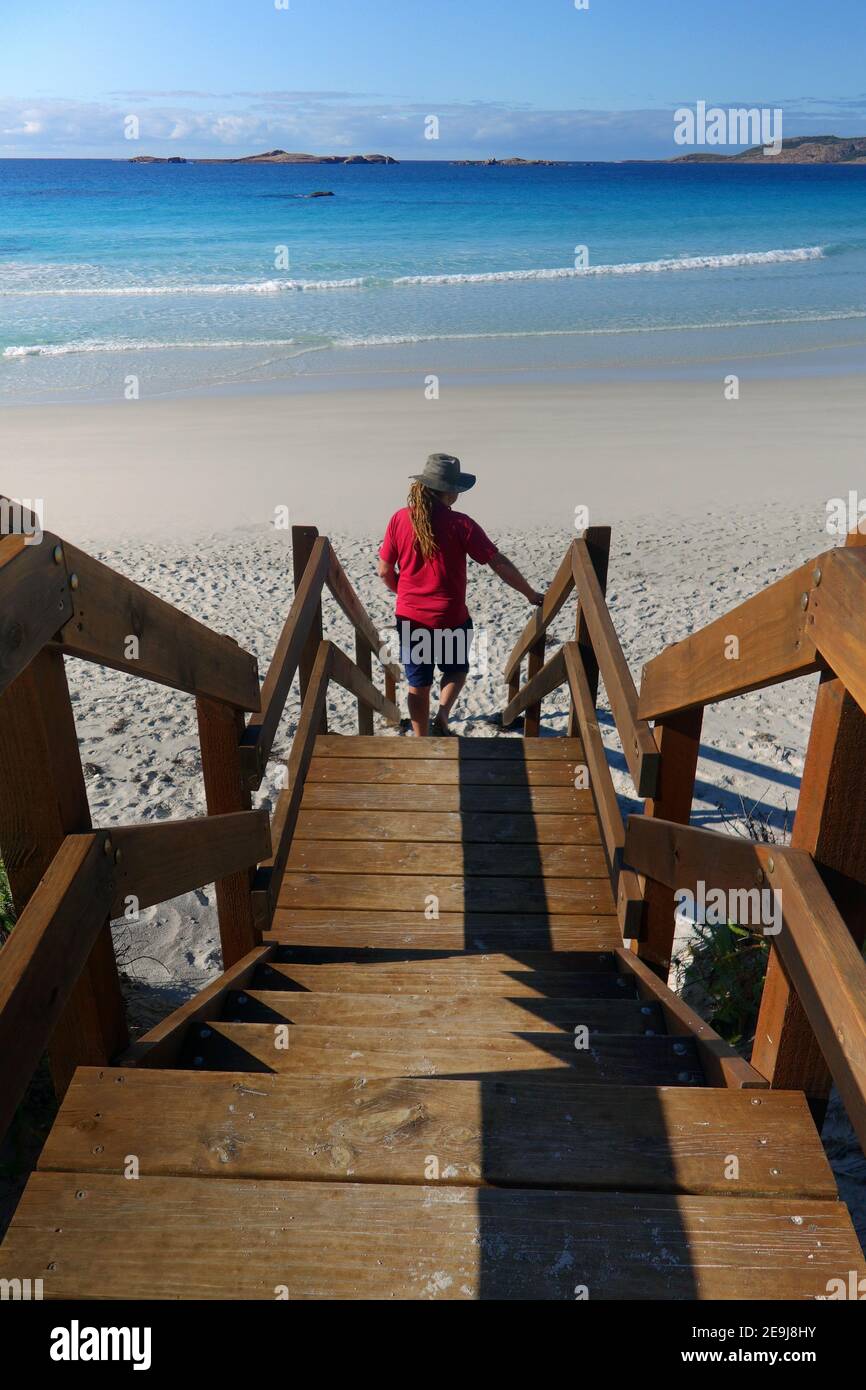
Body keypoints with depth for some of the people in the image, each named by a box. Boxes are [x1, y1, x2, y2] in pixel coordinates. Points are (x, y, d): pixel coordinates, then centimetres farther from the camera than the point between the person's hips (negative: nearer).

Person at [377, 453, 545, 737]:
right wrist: (531, 594, 1)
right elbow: (500, 565, -11)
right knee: (456, 670, 25)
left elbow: (384, 571, 1)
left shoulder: (399, 519, -5)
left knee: (418, 683, 18)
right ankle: (442, 718, 4)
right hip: (450, 620, -2)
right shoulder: (459, 523, -13)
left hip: (410, 618, 3)